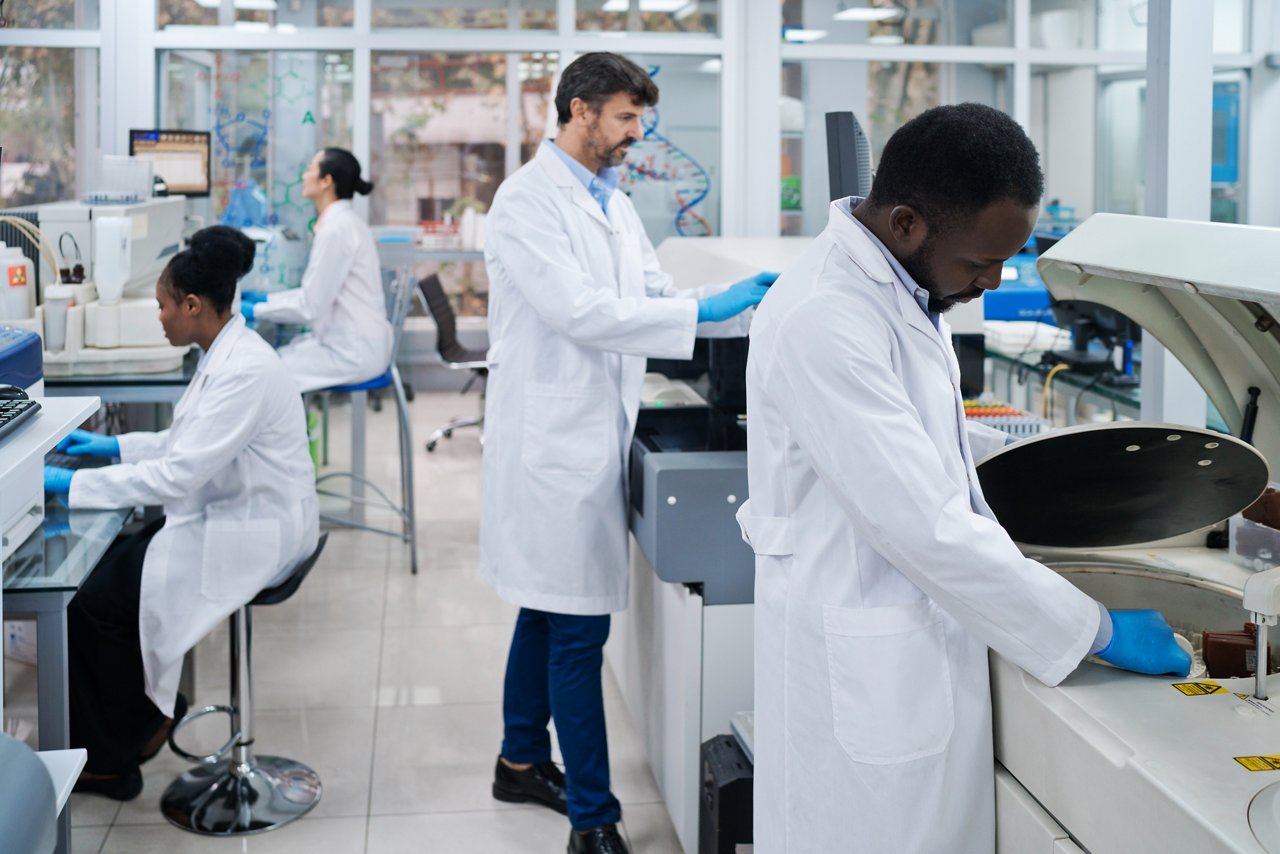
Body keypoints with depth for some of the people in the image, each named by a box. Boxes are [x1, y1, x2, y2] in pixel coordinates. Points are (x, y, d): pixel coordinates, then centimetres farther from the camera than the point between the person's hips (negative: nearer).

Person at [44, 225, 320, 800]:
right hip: (233, 517, 10)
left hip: (252, 536, -10)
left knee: (98, 600, -8)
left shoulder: (243, 372, -24)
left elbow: (179, 473, -27)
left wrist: (74, 485, -22)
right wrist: (115, 446, 14)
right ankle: (141, 718, 17)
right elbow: (192, 443, 20)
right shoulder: (225, 354, 8)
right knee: (106, 564, 6)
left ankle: (110, 761, 8)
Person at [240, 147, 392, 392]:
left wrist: (254, 311, -9)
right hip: (354, 343, 9)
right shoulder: (342, 220, 11)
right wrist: (265, 298, 14)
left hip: (352, 353, -9)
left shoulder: (336, 229, -19)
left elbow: (310, 307, -18)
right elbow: (318, 293, 17)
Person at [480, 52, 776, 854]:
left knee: (549, 610, 19)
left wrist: (747, 304, -3)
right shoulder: (530, 200, -14)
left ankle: (523, 760, 35)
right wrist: (704, 310, -25)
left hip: (594, 434, 9)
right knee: (580, 630, -6)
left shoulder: (614, 202, 14)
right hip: (556, 436, -9)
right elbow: (579, 311, -24)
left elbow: (652, 295, 13)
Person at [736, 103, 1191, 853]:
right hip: (864, 677, -9)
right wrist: (1098, 630, -19)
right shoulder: (824, 320, -26)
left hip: (921, 644, 9)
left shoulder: (901, 283, 5)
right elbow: (928, 529, -27)